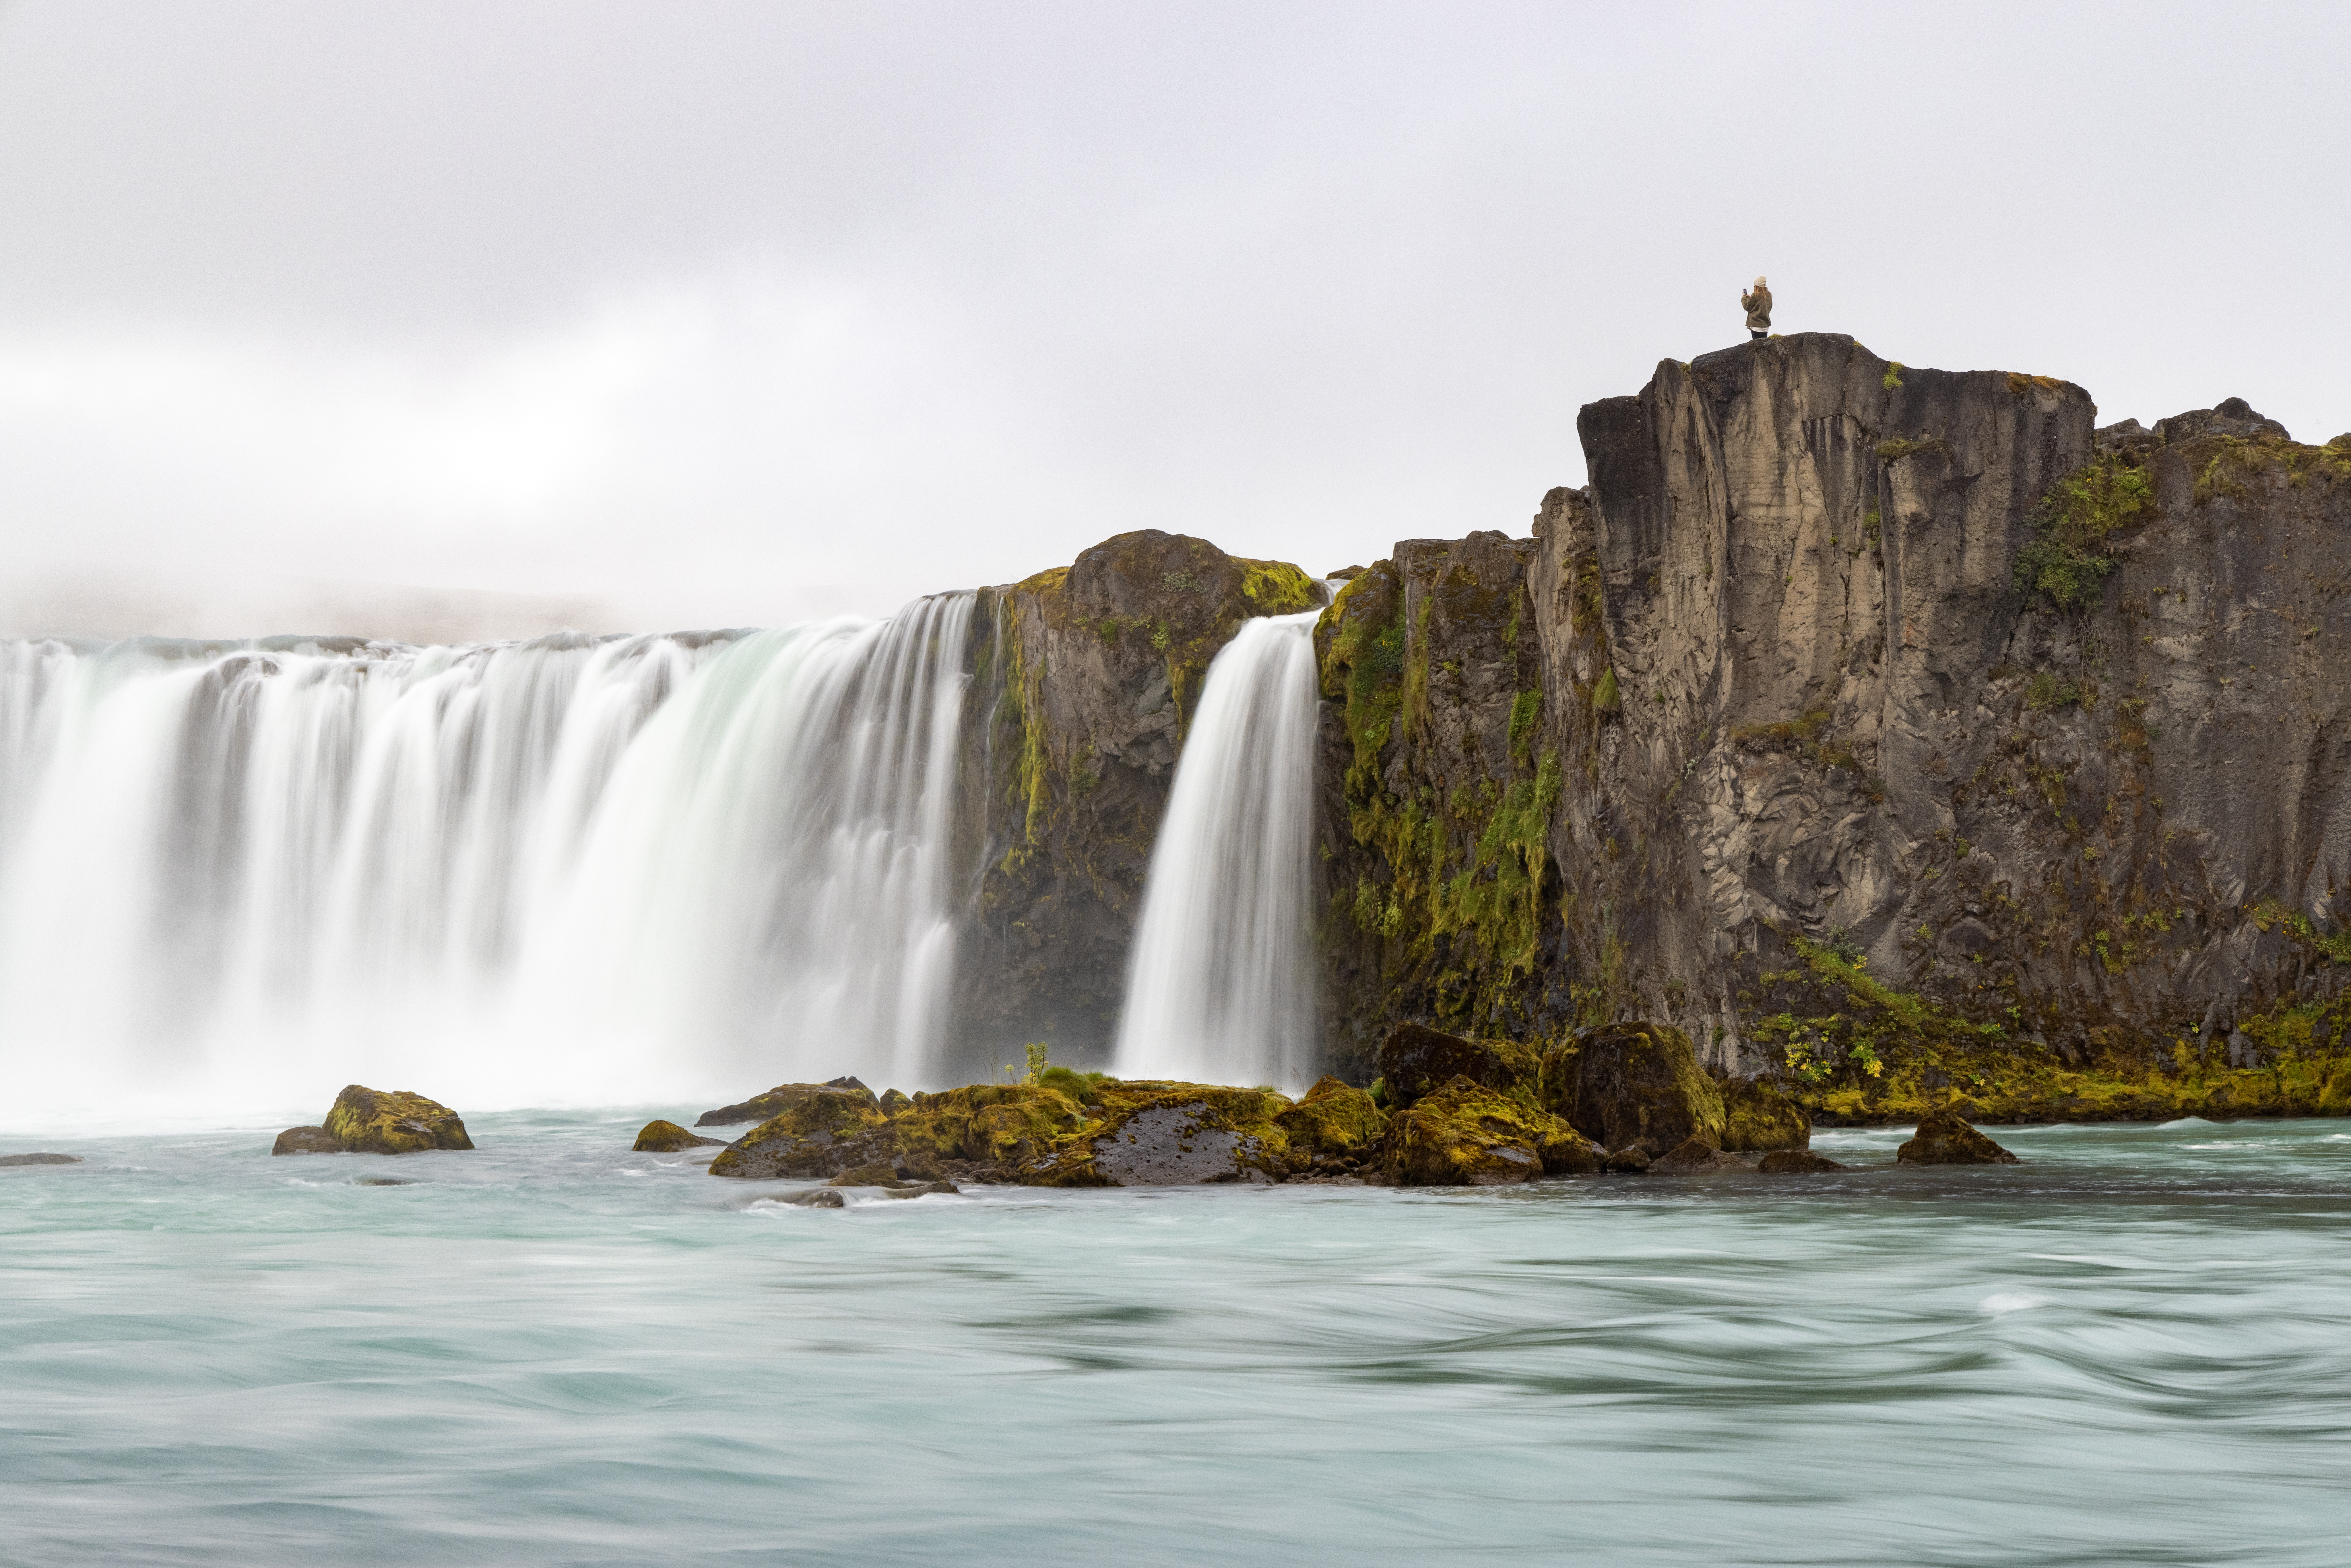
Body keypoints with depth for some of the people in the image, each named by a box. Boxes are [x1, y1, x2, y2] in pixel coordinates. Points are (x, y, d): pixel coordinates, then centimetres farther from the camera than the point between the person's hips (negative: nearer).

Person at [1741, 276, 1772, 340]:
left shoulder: (1756, 296, -13)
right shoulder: (1769, 295, 7)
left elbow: (1747, 307, -4)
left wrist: (1744, 298, 16)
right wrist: (1750, 298, 21)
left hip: (1756, 324, -7)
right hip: (1766, 325, 7)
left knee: (1757, 344, -5)